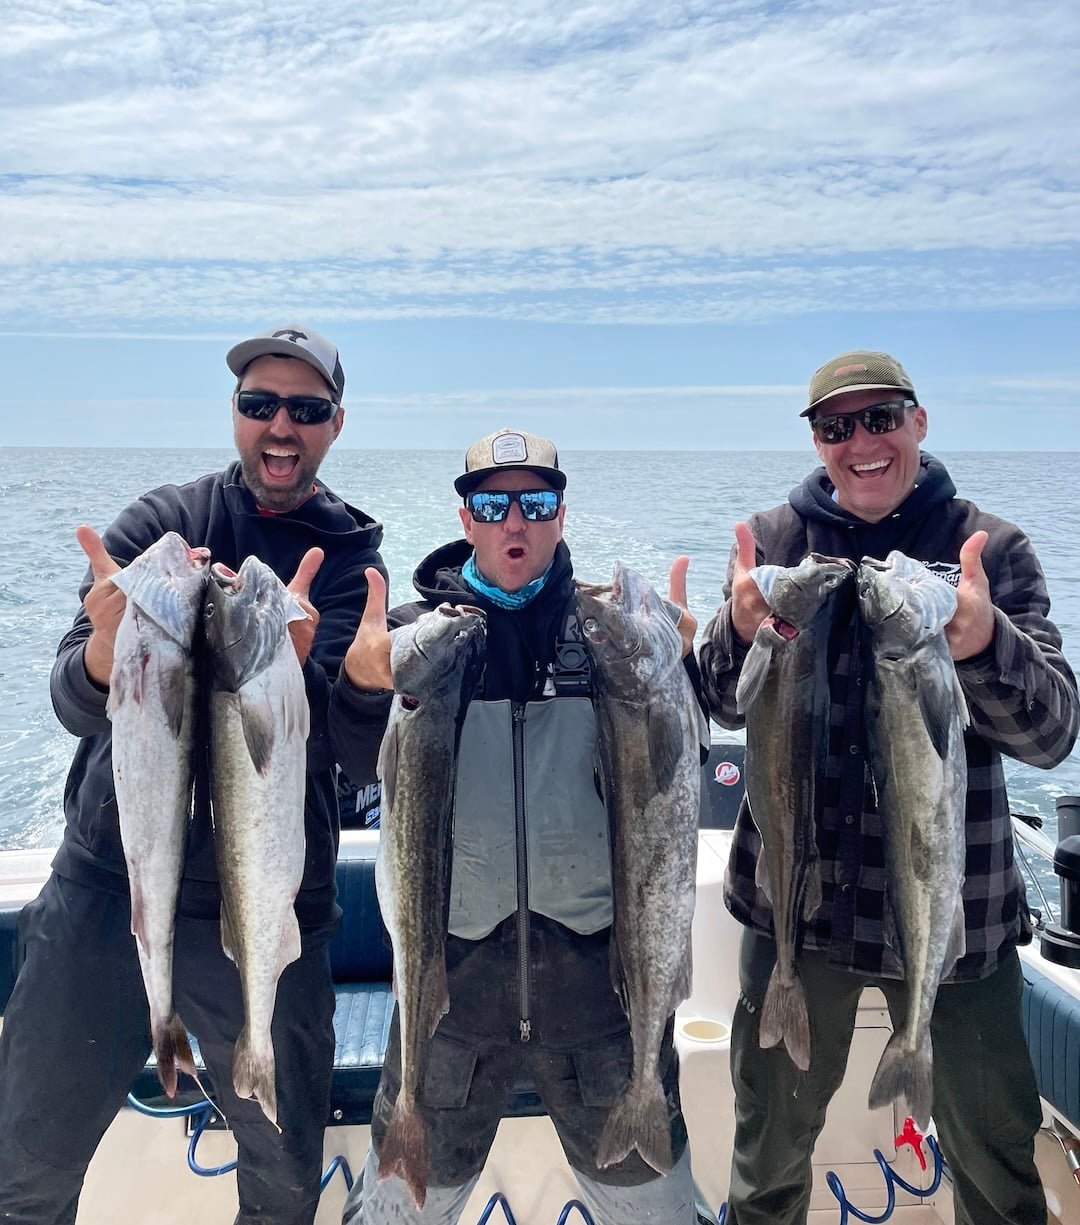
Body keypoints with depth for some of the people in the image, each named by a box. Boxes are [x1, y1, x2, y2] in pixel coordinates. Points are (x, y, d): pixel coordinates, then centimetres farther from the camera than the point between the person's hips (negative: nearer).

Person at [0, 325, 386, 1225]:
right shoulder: (162, 521, 0)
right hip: (105, 888, 1)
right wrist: (106, 648, -34)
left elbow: (308, 730, -17)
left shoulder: (349, 560, -2)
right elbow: (77, 706, -11)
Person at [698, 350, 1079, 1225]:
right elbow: (725, 706, -7)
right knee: (771, 1136, 16)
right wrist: (741, 629, -29)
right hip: (797, 896, 1)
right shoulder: (775, 538, -1)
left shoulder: (993, 549, -4)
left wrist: (985, 645, -32)